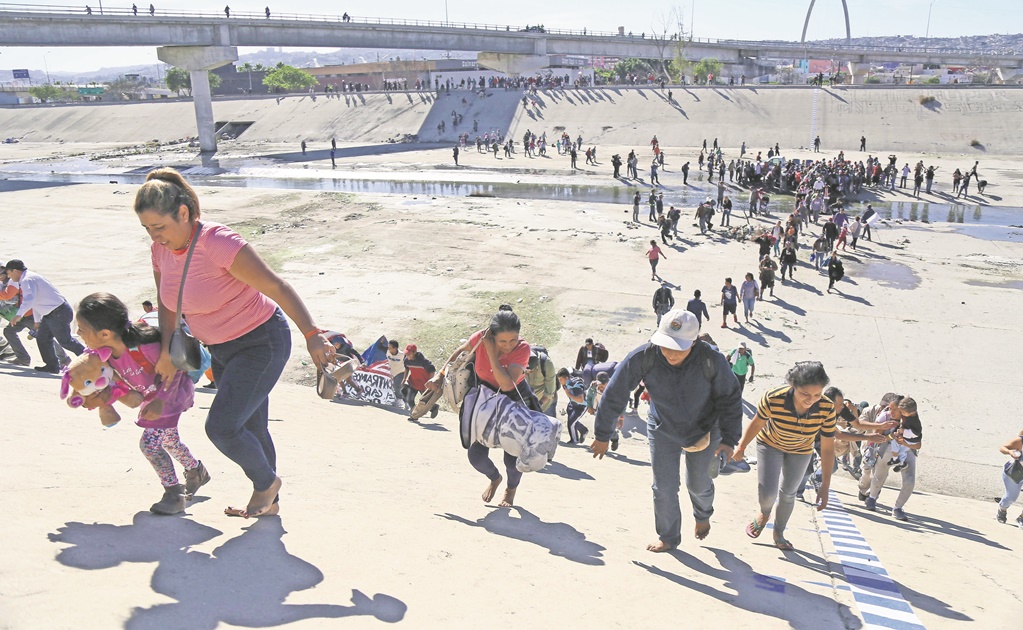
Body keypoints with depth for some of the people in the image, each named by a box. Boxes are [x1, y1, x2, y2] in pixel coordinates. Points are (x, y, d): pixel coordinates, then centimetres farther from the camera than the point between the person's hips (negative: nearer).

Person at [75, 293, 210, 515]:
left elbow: (175, 369, -26)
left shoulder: (144, 346, -38)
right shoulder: (104, 351, -16)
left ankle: (174, 493, 0)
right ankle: (196, 472, 51)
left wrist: (160, 401, -30)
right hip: (153, 396, 9)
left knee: (150, 443, -16)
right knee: (168, 439, 26)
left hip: (174, 391, -9)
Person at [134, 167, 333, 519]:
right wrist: (167, 350, 6)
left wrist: (311, 334, -36)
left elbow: (276, 287, -29)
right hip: (221, 348, 8)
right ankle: (268, 502, 34)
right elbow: (166, 302, 12)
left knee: (221, 426, -12)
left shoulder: (219, 244, -27)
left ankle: (267, 482, 17)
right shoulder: (161, 249, -3)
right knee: (250, 428, 17)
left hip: (261, 344, -8)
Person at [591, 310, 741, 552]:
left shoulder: (712, 360, -31)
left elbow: (729, 399, -14)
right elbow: (614, 395, -20)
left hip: (704, 430, 0)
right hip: (663, 431, 0)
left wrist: (729, 438, -18)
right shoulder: (643, 358, -31)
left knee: (697, 483, 16)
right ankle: (668, 538, 30)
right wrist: (602, 435, -12)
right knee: (664, 488, 4)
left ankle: (703, 515, 52)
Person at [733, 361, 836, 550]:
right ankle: (764, 513, 27)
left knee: (788, 493, 15)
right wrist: (741, 447, -1)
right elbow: (756, 424, -17)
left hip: (800, 451, 2)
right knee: (767, 492, -10)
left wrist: (825, 486, -18)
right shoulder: (773, 398, -38)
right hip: (770, 444, -2)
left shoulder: (827, 408, -33)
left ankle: (779, 532, 40)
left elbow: (828, 448, -22)